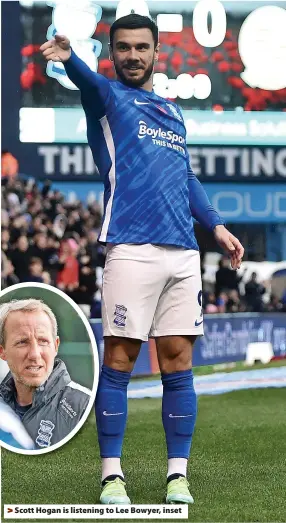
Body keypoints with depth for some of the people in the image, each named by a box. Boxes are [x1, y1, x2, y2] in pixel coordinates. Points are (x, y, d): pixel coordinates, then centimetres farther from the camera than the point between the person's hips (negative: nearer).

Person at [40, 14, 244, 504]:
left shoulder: (172, 112, 23)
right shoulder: (107, 97, 5)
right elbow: (88, 80, -19)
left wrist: (216, 224, 19)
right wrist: (69, 58, -42)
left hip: (183, 253, 5)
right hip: (131, 250, -5)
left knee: (178, 361, 4)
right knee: (119, 359, -4)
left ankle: (178, 474, 9)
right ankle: (111, 474, 2)